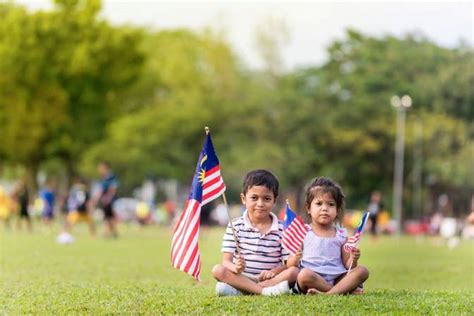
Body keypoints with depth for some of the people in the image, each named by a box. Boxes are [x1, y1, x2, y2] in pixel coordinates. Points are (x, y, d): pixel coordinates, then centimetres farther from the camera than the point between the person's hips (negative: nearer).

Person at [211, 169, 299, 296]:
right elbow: (226, 260, -4)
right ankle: (265, 290, -38)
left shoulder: (281, 229, 6)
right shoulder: (236, 226, 4)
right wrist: (235, 267, -28)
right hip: (241, 278, -1)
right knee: (218, 270, -26)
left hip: (268, 278, 1)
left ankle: (236, 291, -32)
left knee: (293, 272, -26)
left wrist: (274, 271, -19)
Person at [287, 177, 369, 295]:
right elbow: (289, 265, 5)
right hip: (312, 281, -3)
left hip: (337, 279, 3)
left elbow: (347, 266, 13)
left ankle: (329, 293, -34)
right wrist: (295, 260, -18)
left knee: (362, 271, -18)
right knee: (304, 274, -36)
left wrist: (353, 260, -9)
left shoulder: (341, 235, 14)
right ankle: (345, 289, -21)